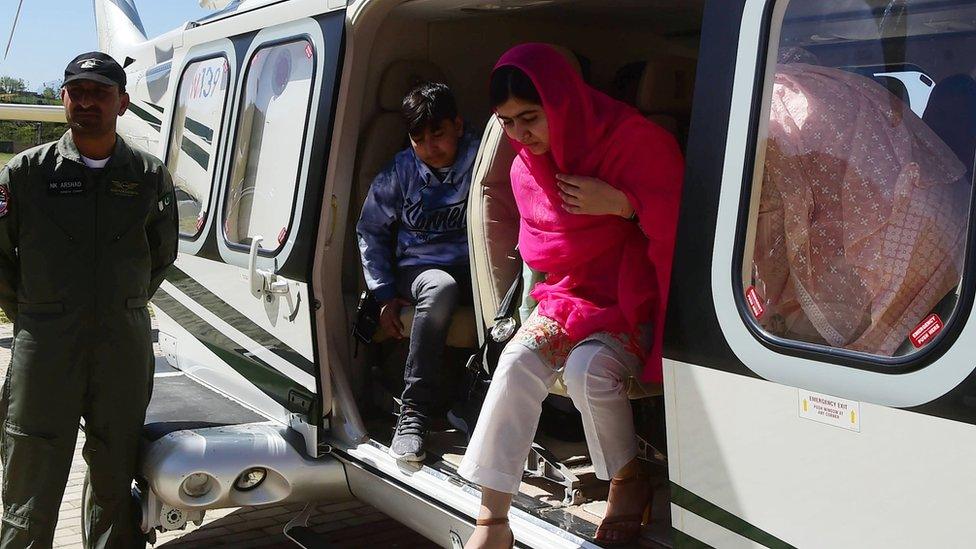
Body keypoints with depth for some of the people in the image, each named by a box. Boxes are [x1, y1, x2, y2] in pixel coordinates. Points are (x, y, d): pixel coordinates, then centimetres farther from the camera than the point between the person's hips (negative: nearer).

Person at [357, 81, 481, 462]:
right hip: (417, 268, 0)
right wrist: (385, 295, 2)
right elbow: (371, 231, 11)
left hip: (472, 269, 0)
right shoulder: (400, 172, 5)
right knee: (441, 287, -38)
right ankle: (413, 413, -37)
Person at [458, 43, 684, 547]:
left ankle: (629, 482, -3)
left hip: (634, 299, -5)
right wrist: (553, 295, -1)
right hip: (568, 296, 5)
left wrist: (621, 204, -22)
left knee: (588, 367, -33)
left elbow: (682, 222, -11)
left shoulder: (635, 141, -12)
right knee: (518, 361, -24)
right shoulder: (527, 167, 6)